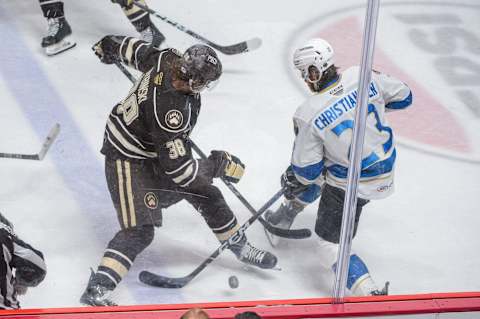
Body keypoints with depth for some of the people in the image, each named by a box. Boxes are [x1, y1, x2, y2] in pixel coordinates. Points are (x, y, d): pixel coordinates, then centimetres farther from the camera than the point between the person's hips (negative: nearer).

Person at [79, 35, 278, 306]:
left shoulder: (168, 59, -18)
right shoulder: (171, 111, -39)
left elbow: (136, 51, 6)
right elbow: (178, 169, -31)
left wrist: (110, 46, 28)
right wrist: (219, 164, -18)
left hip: (156, 150, 9)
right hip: (129, 159, -9)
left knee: (206, 193, 15)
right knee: (140, 230, -18)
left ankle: (241, 248, 34)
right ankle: (97, 290, -18)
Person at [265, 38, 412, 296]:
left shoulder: (309, 114, -22)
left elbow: (307, 170, -13)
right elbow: (402, 97, 4)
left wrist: (294, 182, 10)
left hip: (350, 185, -7)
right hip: (385, 166, 7)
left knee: (330, 246, 5)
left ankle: (370, 295, -10)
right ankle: (286, 215, 51)